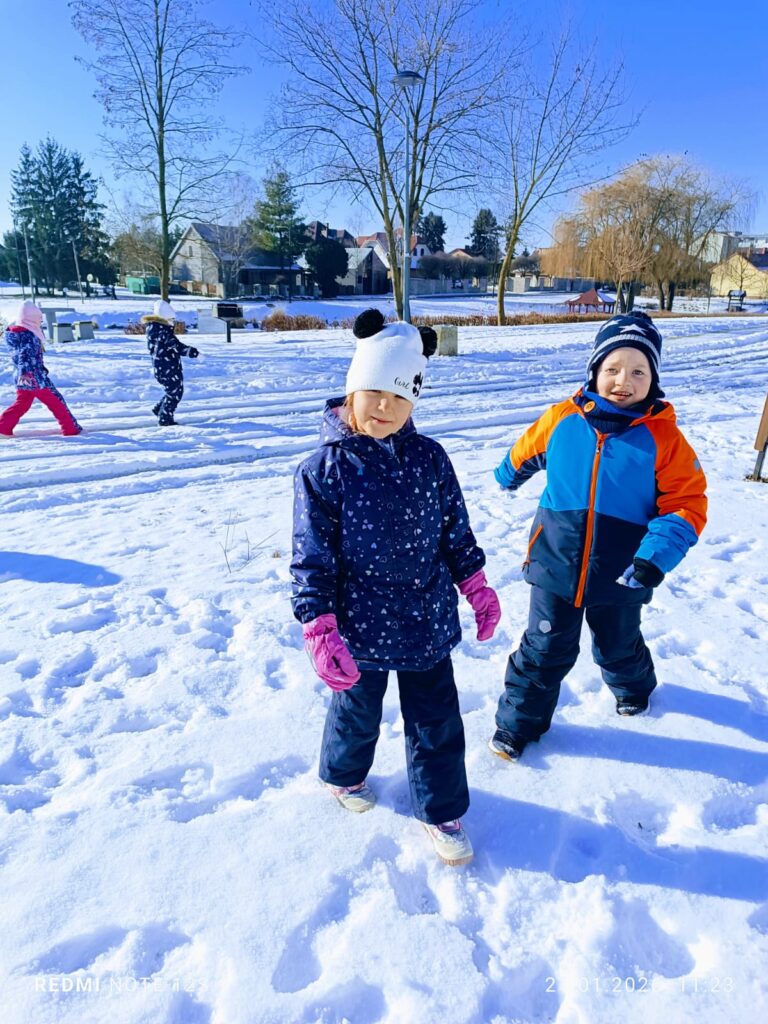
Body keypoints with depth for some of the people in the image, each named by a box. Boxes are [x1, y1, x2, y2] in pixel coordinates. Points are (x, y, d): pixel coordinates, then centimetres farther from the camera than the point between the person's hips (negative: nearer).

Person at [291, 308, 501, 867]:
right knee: (358, 711, 21)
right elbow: (313, 559, -14)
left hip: (428, 622, 3)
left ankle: (441, 810, 38)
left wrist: (477, 588, 9)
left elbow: (456, 532, 7)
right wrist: (320, 630, -20)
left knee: (437, 720, 14)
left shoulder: (430, 459, -4)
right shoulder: (324, 469, -15)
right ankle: (344, 774, 53)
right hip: (361, 627, -2)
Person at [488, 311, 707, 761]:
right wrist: (509, 475, 32)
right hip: (556, 564, 0)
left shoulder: (663, 436, -12)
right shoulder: (561, 419, -8)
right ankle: (519, 722, 28)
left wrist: (657, 554, -26)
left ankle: (633, 685, 59)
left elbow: (688, 504, -12)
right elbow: (527, 452, 13)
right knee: (545, 650, 8)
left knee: (619, 647, 25)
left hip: (620, 574, 1)